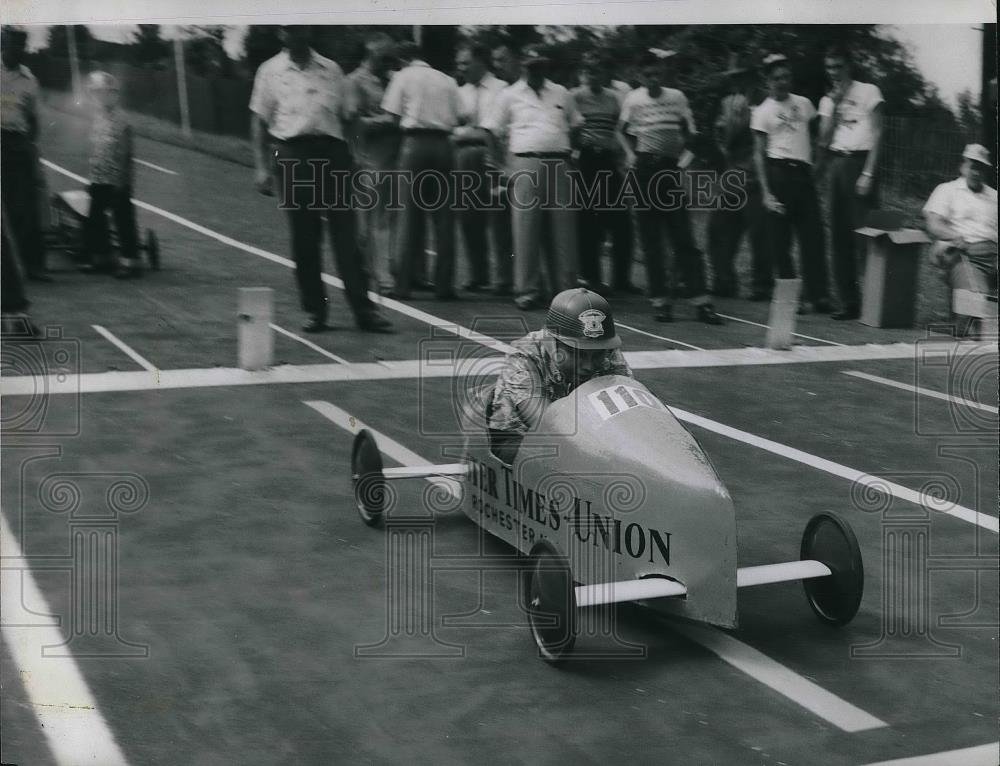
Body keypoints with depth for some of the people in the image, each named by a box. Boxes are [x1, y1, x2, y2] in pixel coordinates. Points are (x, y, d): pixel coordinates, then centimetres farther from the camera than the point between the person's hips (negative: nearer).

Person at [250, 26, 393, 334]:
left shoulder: (331, 70, 12)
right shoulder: (271, 71, 7)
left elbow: (347, 117, 14)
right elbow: (260, 122, 7)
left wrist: (353, 163, 6)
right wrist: (262, 167, -2)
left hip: (331, 152, 1)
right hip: (293, 154, -1)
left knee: (346, 234, -3)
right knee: (303, 239, 1)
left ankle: (363, 309, -1)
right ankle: (315, 311, 11)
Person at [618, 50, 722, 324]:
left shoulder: (677, 97, 5)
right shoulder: (633, 99, 2)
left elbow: (687, 132, 14)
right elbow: (622, 131, 12)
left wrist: (679, 152, 0)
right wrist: (630, 153, -4)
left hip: (670, 168, 1)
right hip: (644, 168, -1)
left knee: (683, 237, -2)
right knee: (650, 238, 1)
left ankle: (701, 300, -2)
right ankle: (661, 299, 7)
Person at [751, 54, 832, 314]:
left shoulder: (803, 103, 13)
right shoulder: (763, 112, 1)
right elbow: (759, 153, -2)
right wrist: (766, 192, -9)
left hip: (804, 174, 4)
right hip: (778, 173, -4)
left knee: (813, 235, -2)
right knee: (780, 239, -1)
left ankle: (817, 295, -2)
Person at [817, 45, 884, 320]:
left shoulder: (868, 91, 2)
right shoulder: (828, 100, 18)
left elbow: (876, 135, -4)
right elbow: (824, 141, 6)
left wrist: (867, 173, -13)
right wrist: (835, 103, 0)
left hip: (860, 161, -6)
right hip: (836, 163, 6)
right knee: (839, 236, 3)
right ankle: (849, 301, 8)